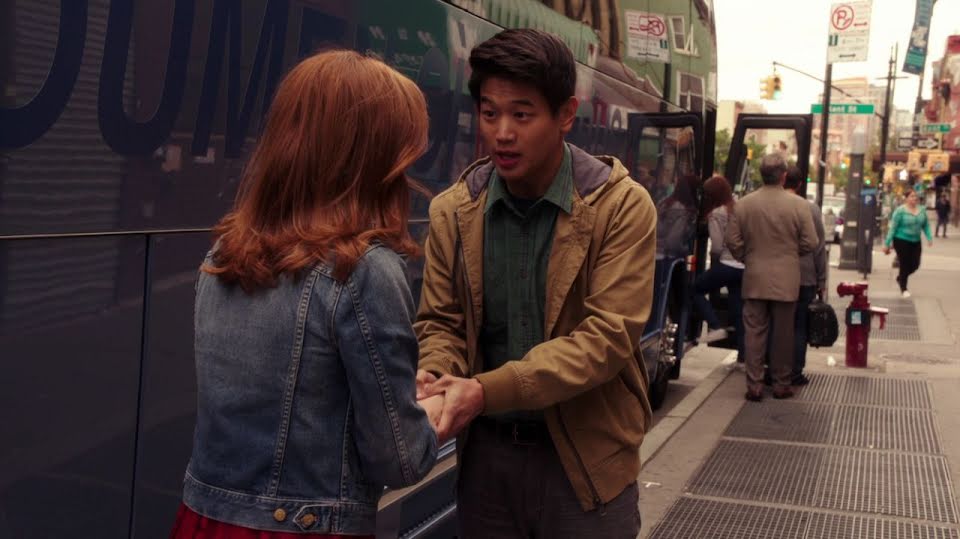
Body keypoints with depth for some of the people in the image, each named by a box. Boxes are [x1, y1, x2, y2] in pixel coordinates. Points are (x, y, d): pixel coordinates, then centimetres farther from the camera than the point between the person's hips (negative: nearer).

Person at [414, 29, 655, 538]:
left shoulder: (622, 206, -11)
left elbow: (609, 335, -18)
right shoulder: (452, 210, 0)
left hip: (585, 453, -3)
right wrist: (435, 377, -18)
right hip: (485, 449, 3)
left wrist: (487, 391, -27)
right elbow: (441, 322, 6)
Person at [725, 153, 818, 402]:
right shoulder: (799, 205, -9)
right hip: (786, 280, -1)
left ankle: (754, 386, 6)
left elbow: (732, 240, -1)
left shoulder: (743, 204, -3)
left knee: (754, 332, 6)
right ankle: (781, 385, 15)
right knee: (783, 334, 8)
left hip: (754, 279, 1)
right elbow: (810, 243, -6)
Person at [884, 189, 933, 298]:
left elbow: (925, 225, 10)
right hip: (901, 241, -5)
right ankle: (903, 289, 18)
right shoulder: (900, 211, -13)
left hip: (916, 241, 5)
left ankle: (900, 277, 37)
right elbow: (893, 228, -11)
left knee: (915, 264, 6)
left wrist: (929, 238, -4)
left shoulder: (922, 210, 2)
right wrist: (887, 244, -11)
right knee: (905, 265, -1)